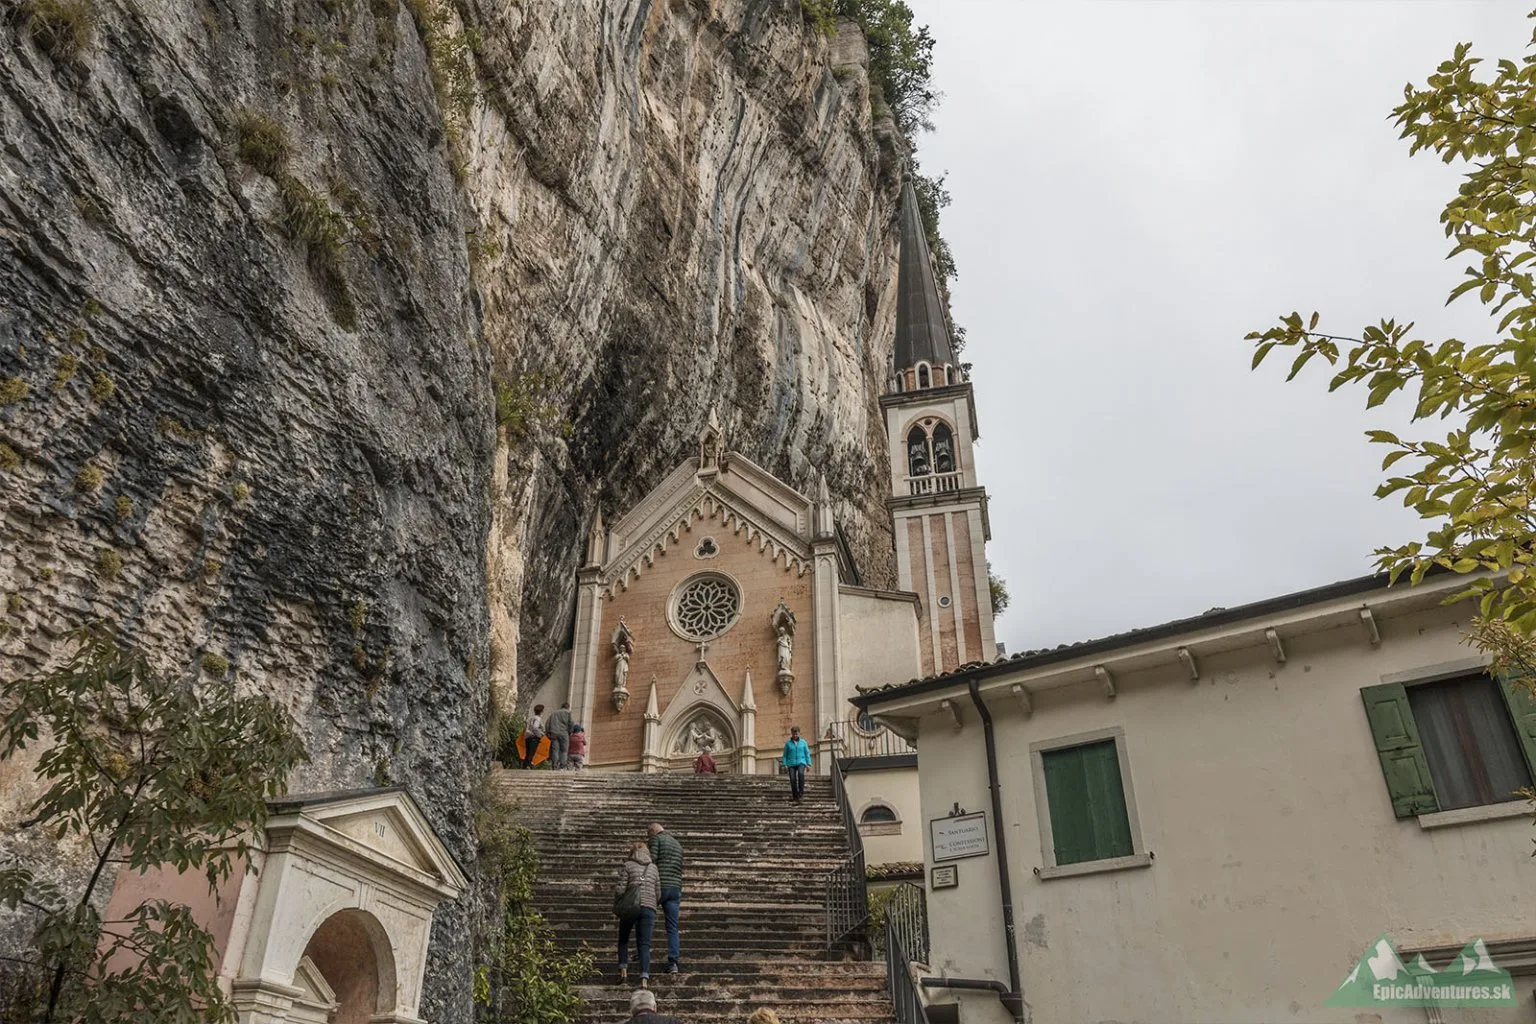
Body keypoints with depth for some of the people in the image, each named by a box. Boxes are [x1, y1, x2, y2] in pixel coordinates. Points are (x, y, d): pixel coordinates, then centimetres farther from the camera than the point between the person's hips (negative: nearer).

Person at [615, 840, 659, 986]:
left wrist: (615, 890, 19)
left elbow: (621, 889, -2)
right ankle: (644, 980, -13)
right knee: (644, 944, 2)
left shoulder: (627, 866, 8)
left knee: (623, 940, 19)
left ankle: (624, 973, 6)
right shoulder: (653, 868, 18)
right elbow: (658, 894, 15)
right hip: (649, 908, 2)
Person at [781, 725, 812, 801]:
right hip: (791, 764, 1)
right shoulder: (788, 743, 6)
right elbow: (785, 754, 8)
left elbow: (807, 753, 11)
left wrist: (808, 764, 3)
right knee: (793, 779, -10)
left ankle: (801, 791, -21)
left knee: (801, 773, -30)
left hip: (801, 762, -1)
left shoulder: (803, 742, 8)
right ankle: (795, 796, 5)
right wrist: (785, 764, -1)